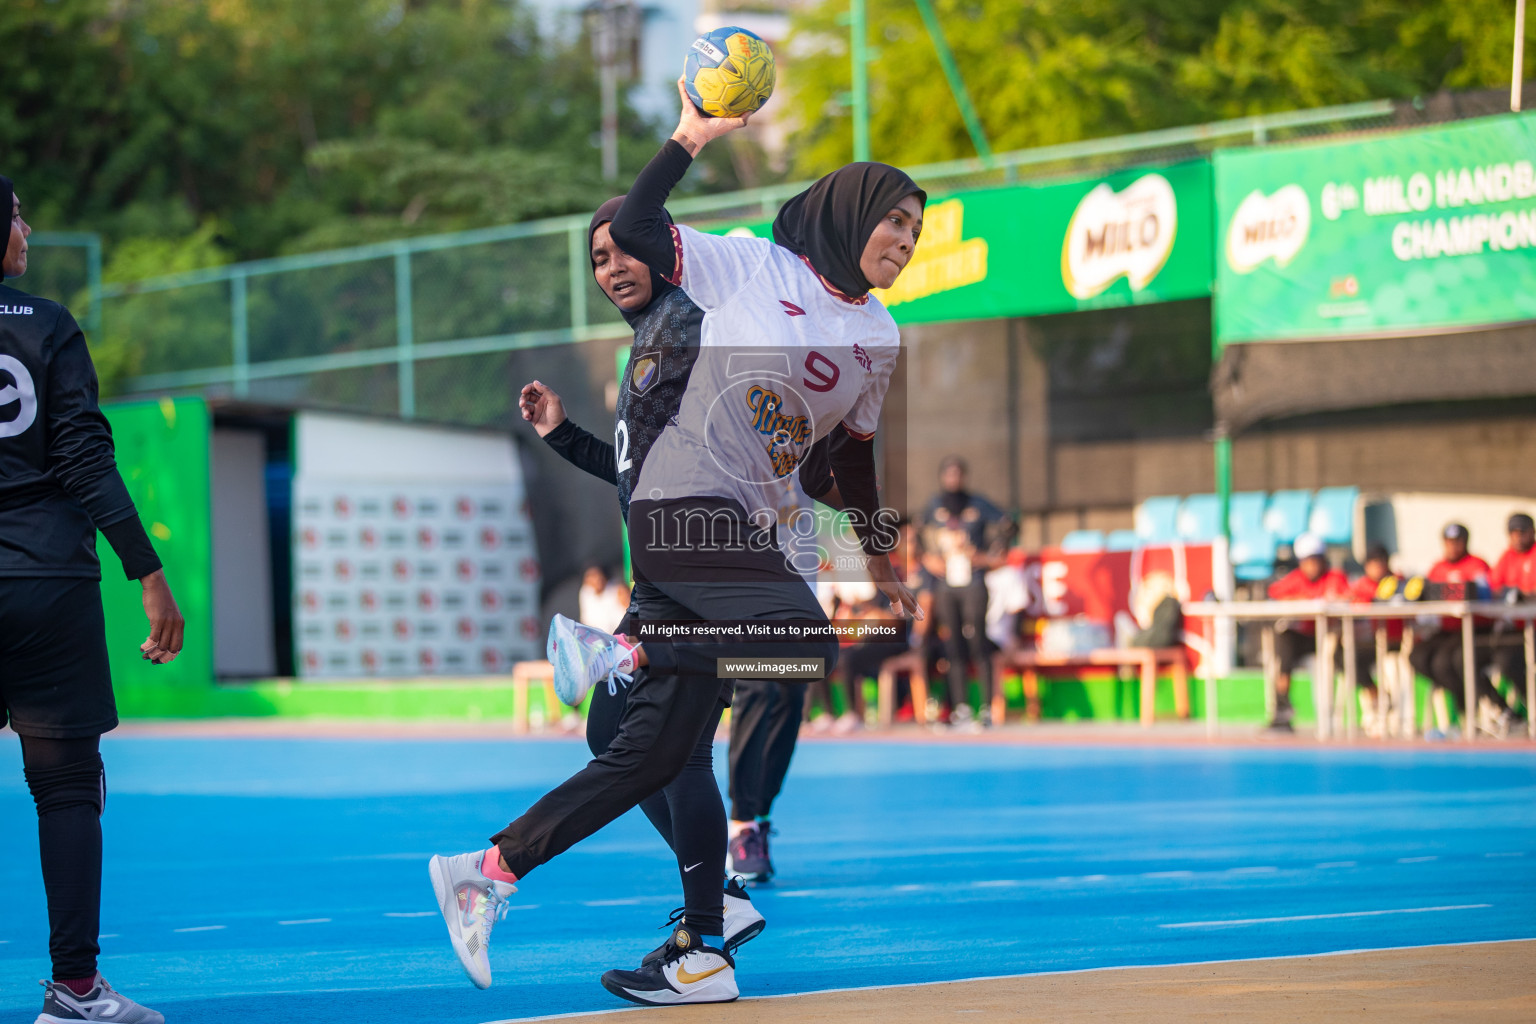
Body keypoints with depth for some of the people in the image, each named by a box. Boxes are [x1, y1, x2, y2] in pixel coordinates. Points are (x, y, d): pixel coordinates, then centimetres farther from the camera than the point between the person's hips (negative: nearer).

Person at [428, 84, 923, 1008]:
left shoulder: (880, 336, 17)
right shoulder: (751, 267, 0)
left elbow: (853, 453, 29)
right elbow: (634, 231, -8)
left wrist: (881, 556, 34)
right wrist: (693, 136, -12)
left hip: (744, 530, 7)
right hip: (682, 504, -7)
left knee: (655, 753, 1)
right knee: (804, 639, -30)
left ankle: (493, 870, 7)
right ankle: (613, 652, -15)